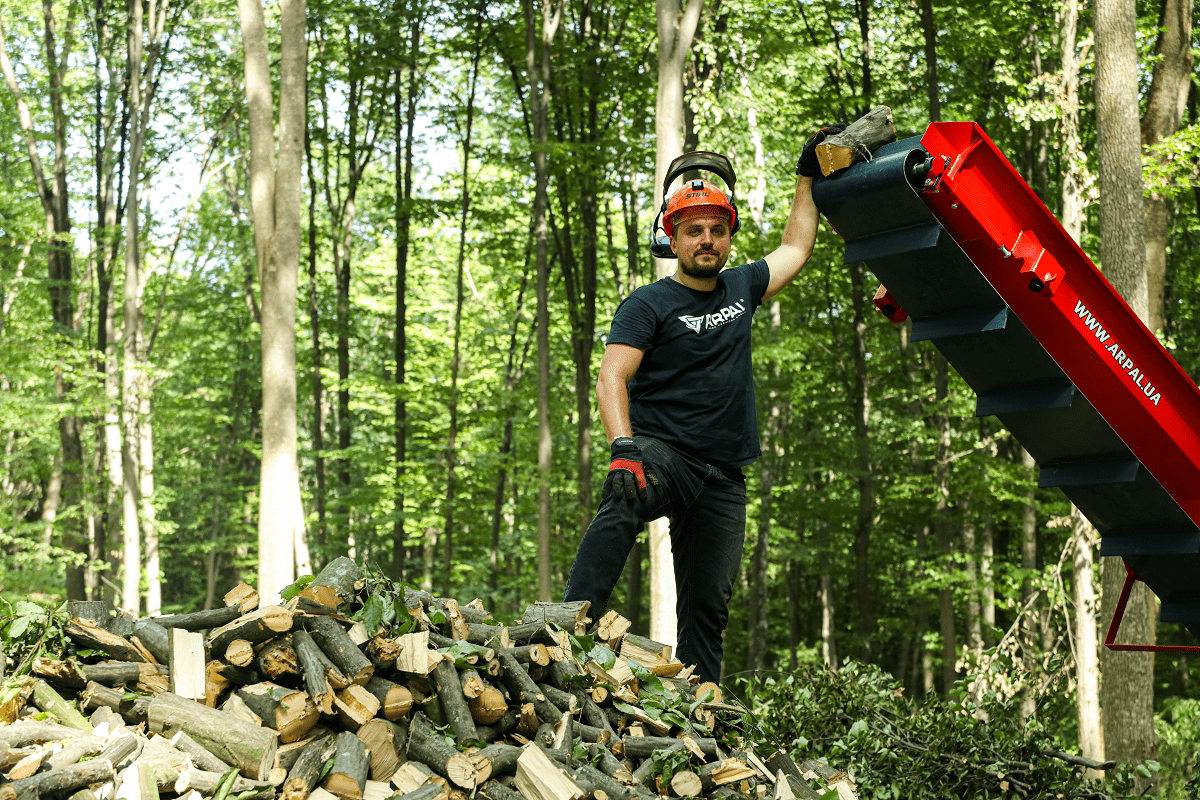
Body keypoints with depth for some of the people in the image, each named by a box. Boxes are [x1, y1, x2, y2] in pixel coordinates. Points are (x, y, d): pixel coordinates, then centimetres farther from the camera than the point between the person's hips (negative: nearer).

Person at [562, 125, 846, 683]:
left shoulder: (739, 288, 16)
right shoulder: (649, 304, -2)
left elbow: (795, 249, 32)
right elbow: (612, 379, -14)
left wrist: (807, 178, 31)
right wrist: (624, 449, -30)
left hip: (723, 477, 6)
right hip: (661, 453, -5)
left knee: (707, 610, 2)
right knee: (623, 506, -39)